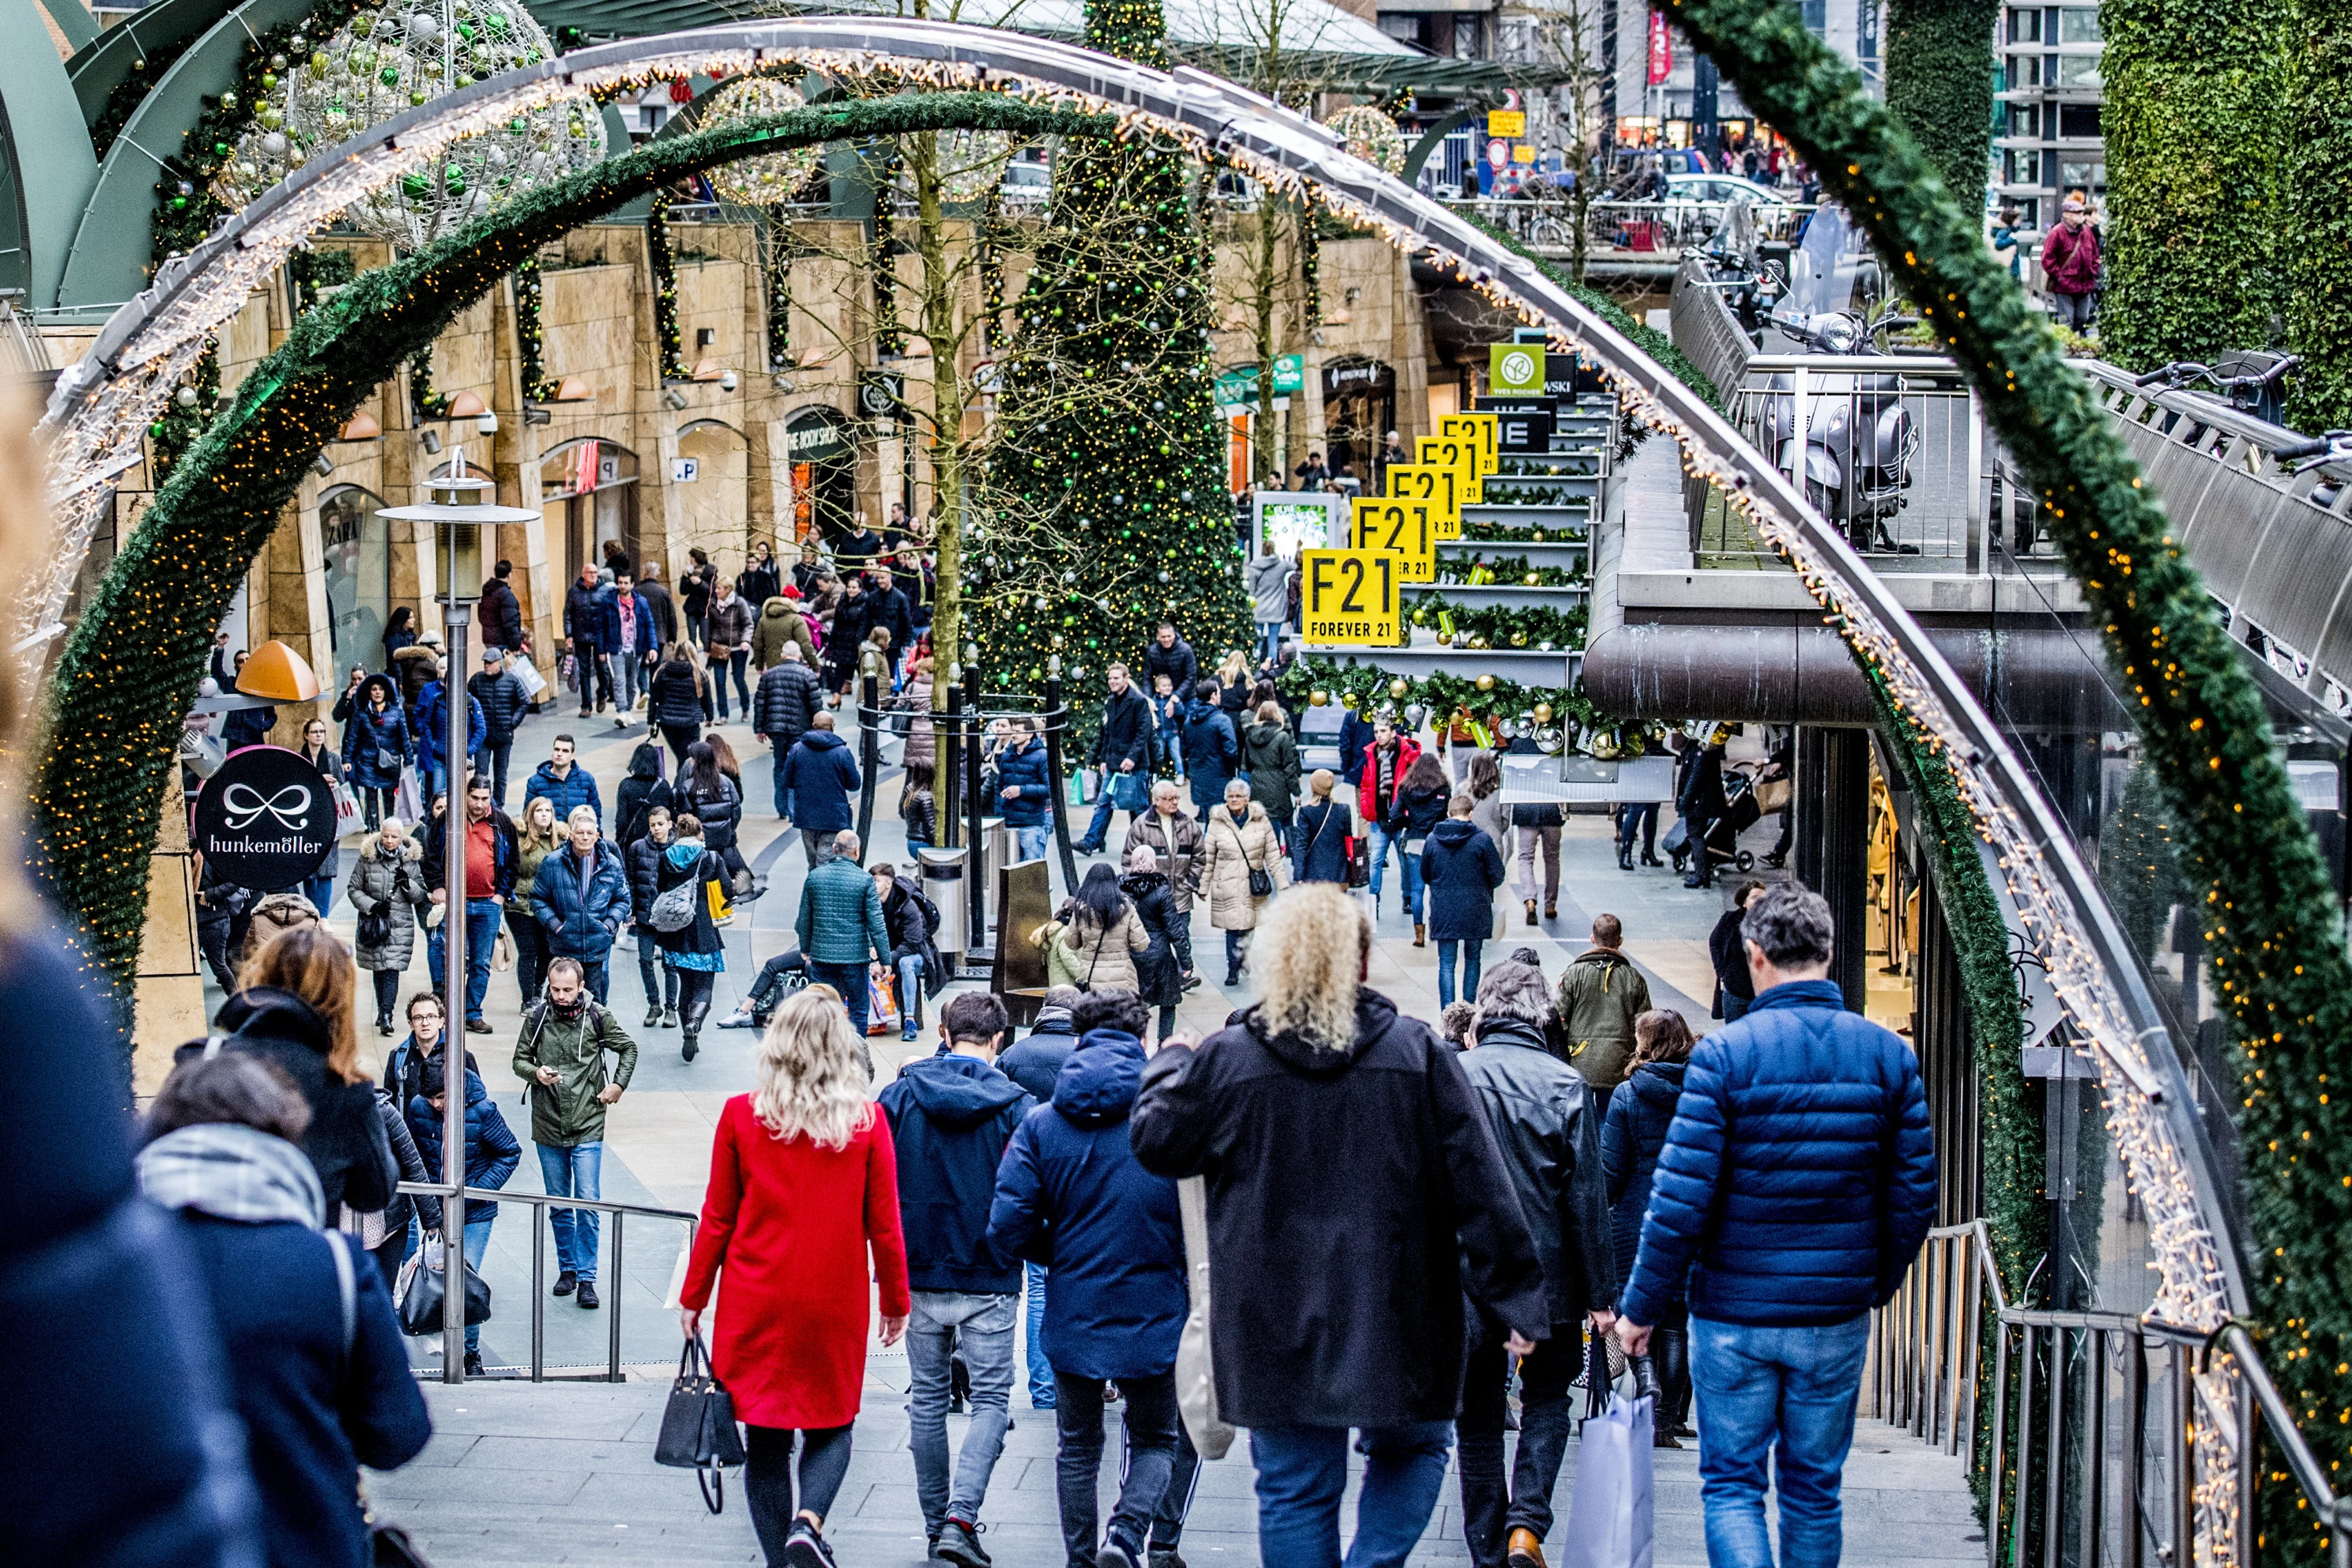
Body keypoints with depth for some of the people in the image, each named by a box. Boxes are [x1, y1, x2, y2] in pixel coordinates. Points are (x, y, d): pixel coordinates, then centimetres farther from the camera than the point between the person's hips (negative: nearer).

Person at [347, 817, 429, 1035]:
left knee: (392, 970, -11)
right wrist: (372, 906, -11)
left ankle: (385, 1016, -15)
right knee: (378, 969, 6)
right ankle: (383, 1012, 22)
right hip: (372, 925, 1)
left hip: (401, 926, -1)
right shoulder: (367, 859, 1)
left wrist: (408, 884, -13)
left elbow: (421, 897, 7)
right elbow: (354, 890, 4)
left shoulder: (411, 861, 4)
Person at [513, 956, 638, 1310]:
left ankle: (587, 1278, 0)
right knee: (558, 1205, 12)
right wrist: (536, 1073, -16)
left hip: (588, 1129, -2)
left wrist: (618, 1085, 1)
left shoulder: (598, 1018, -4)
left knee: (588, 1204, -5)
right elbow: (519, 1060, 5)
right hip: (548, 1127, 2)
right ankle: (567, 1269, 26)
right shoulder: (536, 1018, -3)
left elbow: (628, 1048, 11)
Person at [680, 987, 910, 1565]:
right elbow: (884, 1225, -1)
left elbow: (717, 1219, 0)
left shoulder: (742, 1116, -5)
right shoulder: (867, 1121, -6)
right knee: (831, 1425, 15)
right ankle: (808, 1522, -9)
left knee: (765, 1440, 10)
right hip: (836, 1303, 0)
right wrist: (896, 1300, 12)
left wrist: (693, 1296, 10)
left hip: (756, 1304, 0)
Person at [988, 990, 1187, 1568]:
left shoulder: (1041, 1123, -5)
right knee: (1154, 1441, 16)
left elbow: (1009, 1229, -9)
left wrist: (1060, 1249, 10)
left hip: (1073, 1319, 1)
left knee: (1078, 1448, 20)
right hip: (1154, 1318, -1)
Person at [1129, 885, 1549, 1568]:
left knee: (1295, 1488, 9)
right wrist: (1517, 1299, 0)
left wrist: (1168, 1066, 29)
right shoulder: (1419, 1053, -5)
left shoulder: (1226, 1059, -5)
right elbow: (1479, 1186, -5)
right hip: (1397, 1321, 0)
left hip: (1274, 1326, 0)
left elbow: (1154, 1141, 10)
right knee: (1412, 1446, 20)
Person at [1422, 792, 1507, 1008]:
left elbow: (1425, 876, 10)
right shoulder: (1482, 839, -9)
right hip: (1475, 913, -1)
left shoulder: (1433, 839, -2)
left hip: (1443, 912, 1)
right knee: (1472, 960, 14)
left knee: (1446, 963, 4)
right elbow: (1497, 877, -3)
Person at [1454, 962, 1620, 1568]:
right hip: (1547, 1278, -1)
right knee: (1546, 1402, 16)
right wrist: (1601, 1293, 0)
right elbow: (1587, 1196, -6)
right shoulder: (1566, 1084, -8)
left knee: (1477, 1415, 12)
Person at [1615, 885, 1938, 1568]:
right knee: (1814, 1490, 14)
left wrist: (1642, 1307, -4)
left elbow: (1681, 1198, -14)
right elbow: (1915, 1195, 2)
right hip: (1838, 1318, 3)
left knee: (1731, 1484, 6)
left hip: (1735, 1317, -3)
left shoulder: (1724, 1053, -12)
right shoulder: (1888, 1055, -1)